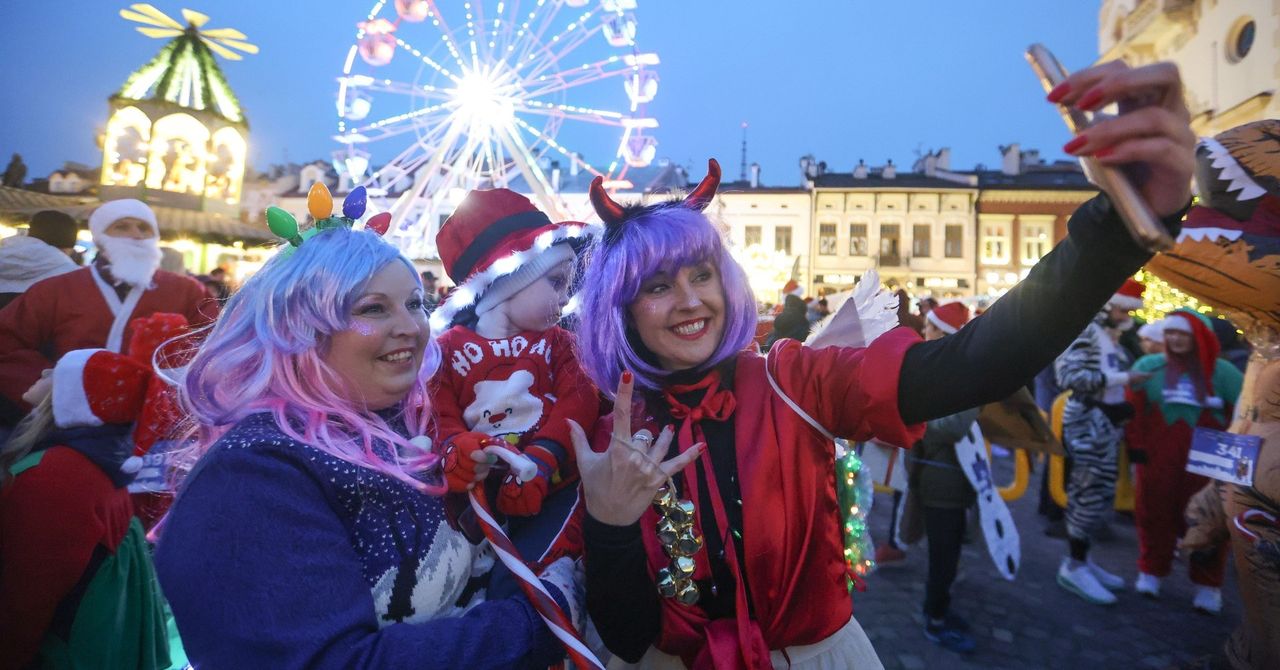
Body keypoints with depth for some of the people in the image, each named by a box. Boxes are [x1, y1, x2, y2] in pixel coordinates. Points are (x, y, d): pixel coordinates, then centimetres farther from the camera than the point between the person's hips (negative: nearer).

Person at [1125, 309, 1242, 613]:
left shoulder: (1222, 372, 2)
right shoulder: (1148, 366, 1)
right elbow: (1134, 410, -1)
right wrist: (1136, 445, -4)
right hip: (1157, 458, 0)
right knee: (1155, 514, 9)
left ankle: (1208, 586, 20)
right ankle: (1150, 573, 24)